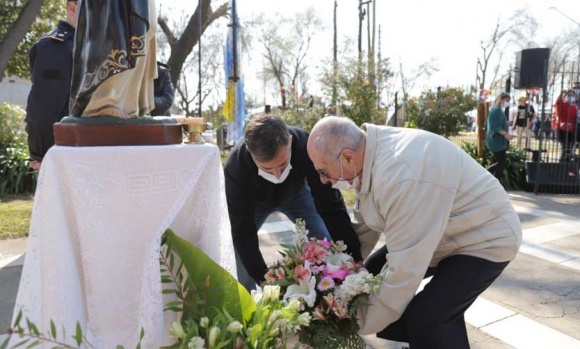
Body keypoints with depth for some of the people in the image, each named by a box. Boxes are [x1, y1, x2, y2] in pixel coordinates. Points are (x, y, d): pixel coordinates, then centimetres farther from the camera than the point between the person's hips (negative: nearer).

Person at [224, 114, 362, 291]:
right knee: (238, 250, -15)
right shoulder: (235, 167, -40)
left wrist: (355, 262, -36)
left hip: (296, 193, 1)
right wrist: (264, 279, -39)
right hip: (254, 202, 0)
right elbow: (243, 232, -33)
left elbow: (331, 207, -34)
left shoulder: (306, 148, -40)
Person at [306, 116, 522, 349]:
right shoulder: (369, 155, -8)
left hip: (485, 236, -8)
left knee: (425, 320, -25)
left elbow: (405, 267, -32)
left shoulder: (402, 174, -37)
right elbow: (363, 227, 4)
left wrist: (362, 324, -20)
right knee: (374, 276, 8)